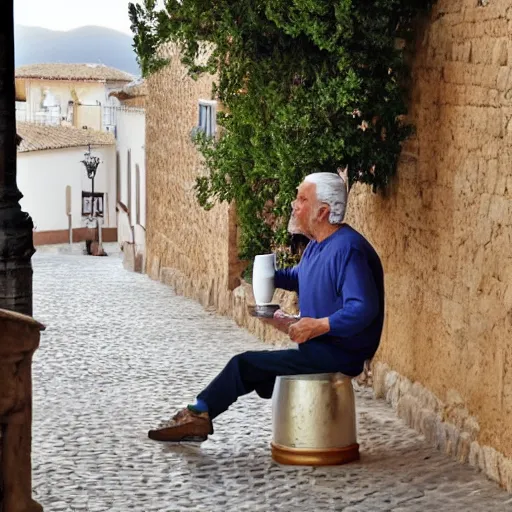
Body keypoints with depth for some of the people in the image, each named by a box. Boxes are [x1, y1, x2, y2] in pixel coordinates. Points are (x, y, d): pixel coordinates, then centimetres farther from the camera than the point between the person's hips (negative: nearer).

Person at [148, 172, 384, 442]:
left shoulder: (348, 249, -23)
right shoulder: (317, 245, 10)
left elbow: (364, 309, -31)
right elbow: (298, 277, 28)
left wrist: (320, 325, -33)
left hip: (338, 354, -10)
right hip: (320, 348, 10)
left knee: (245, 365, -7)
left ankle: (199, 413, 9)